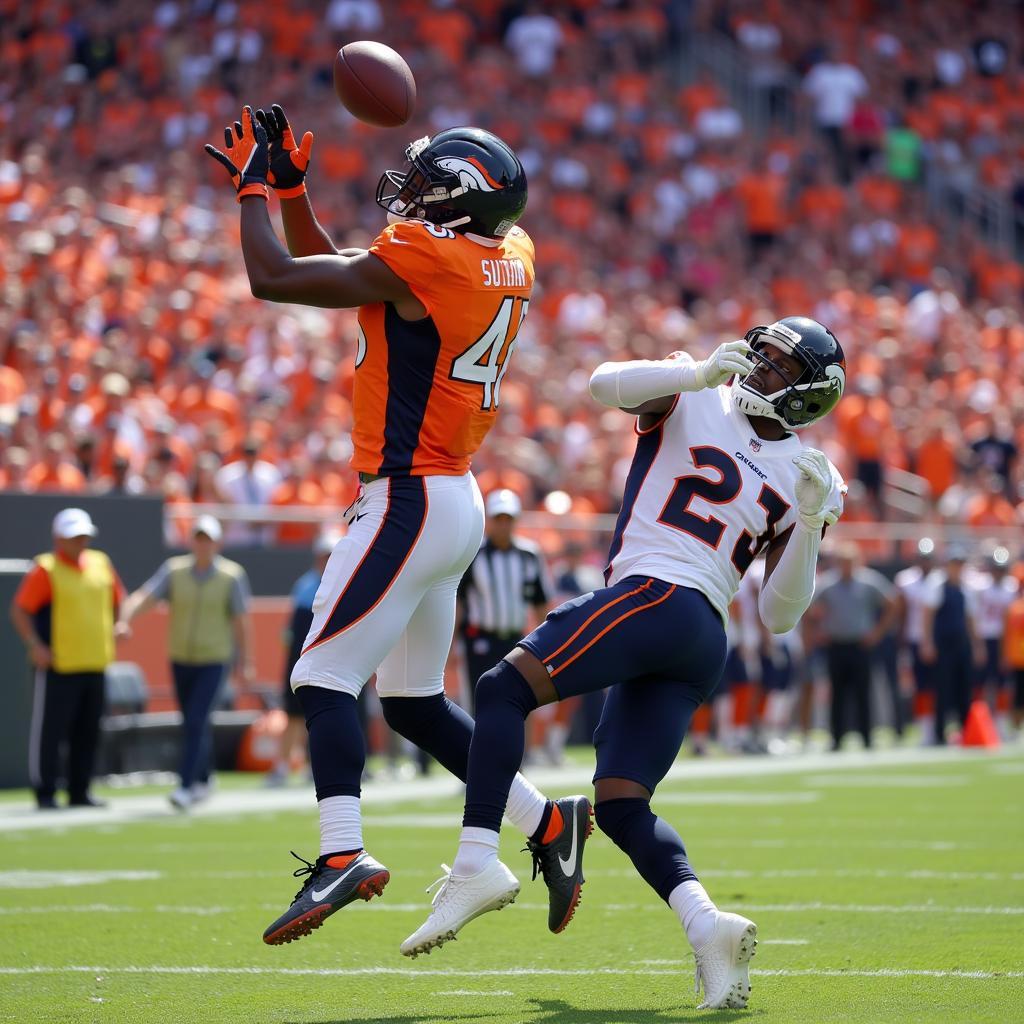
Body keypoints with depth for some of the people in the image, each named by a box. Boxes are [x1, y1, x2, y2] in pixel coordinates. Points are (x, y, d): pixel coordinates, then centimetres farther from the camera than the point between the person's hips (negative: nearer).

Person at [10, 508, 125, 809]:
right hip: (58, 664, -6)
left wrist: (116, 630, 9)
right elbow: (19, 610, -10)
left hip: (95, 662, 6)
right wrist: (35, 646, -17)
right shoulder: (45, 569, -7)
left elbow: (117, 601, 23)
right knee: (49, 730, -5)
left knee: (88, 732, 9)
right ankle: (45, 793, 1)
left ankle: (79, 792, 18)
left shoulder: (101, 564, 11)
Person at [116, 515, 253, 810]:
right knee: (194, 723, 14)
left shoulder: (232, 575, -7)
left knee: (195, 722, -15)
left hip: (214, 661, -3)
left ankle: (186, 786, -15)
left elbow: (241, 621, -3)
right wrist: (125, 620, -33)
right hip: (180, 660, 3)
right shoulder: (174, 570, -2)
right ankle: (202, 782, 31)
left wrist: (244, 663, -3)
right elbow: (143, 597, -15)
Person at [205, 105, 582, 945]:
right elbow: (334, 270, 21)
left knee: (325, 676, -11)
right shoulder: (507, 259, 10)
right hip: (455, 503, 9)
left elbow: (274, 277, -13)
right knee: (415, 702, 18)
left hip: (411, 500, -9)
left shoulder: (421, 261, -17)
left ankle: (342, 854, -21)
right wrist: (291, 188, 15)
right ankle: (547, 822, 18)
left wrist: (254, 185, 1)